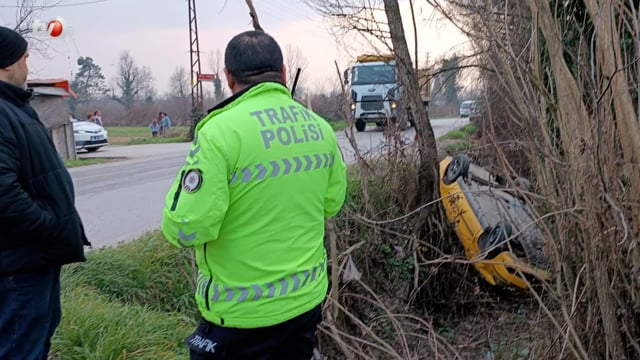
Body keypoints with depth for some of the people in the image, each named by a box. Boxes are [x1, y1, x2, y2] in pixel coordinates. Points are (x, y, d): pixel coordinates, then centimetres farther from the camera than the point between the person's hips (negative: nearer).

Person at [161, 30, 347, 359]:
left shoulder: (221, 130, -20)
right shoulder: (320, 128, -1)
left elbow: (187, 228, -21)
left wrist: (187, 182, -2)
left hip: (242, 314, -5)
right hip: (307, 299, 6)